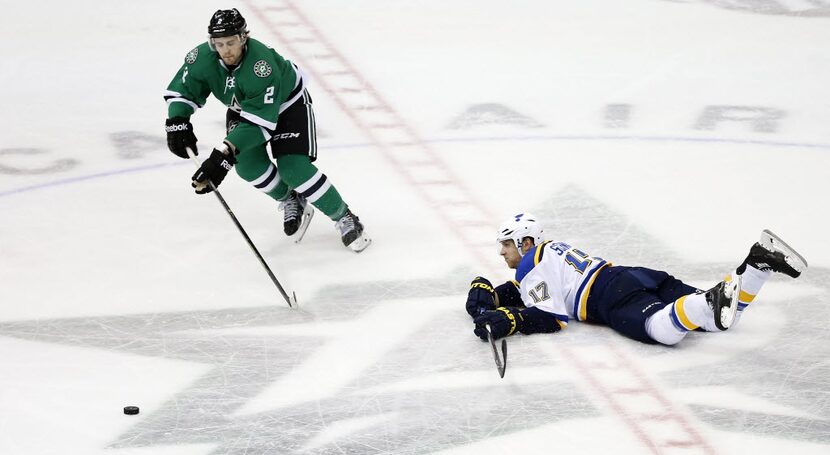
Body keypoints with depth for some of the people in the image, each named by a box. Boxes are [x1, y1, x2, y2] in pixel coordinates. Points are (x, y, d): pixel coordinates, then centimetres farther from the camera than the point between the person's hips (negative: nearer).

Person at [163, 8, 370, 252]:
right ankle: (289, 201, 11)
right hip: (243, 107, 5)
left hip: (288, 102, -5)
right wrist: (177, 123, -29)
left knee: (293, 168, -19)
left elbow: (260, 122, -42)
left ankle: (344, 218, -2)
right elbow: (181, 91, -11)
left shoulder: (262, 66, -42)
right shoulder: (202, 59, -26)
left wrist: (224, 152, -49)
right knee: (247, 164, -17)